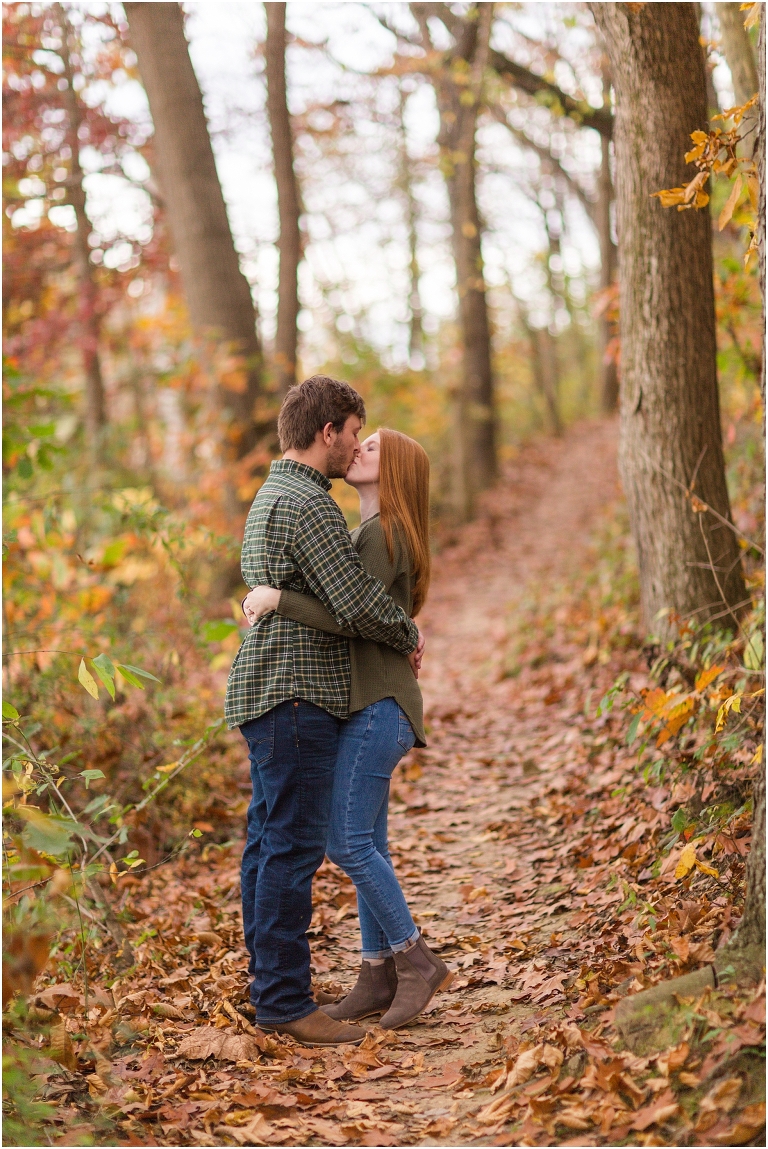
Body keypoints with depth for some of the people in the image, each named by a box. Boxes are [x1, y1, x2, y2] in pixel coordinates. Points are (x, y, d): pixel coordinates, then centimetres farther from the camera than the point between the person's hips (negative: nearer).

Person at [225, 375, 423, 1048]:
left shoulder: (272, 497, 20)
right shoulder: (307, 505, -15)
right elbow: (359, 604, -19)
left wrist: (392, 636, 16)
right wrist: (409, 637, 1)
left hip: (266, 694, 11)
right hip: (296, 696, -11)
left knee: (270, 841, 12)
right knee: (294, 845, -9)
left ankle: (269, 983, 19)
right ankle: (286, 1000, -6)